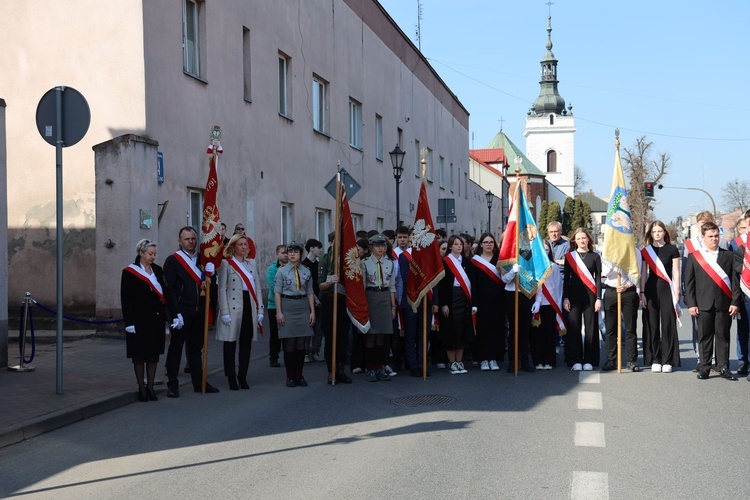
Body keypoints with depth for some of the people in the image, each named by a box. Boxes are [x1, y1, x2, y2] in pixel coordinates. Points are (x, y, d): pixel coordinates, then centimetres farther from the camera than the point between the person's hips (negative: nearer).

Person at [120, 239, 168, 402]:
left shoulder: (157, 270, 9)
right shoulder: (130, 272, -5)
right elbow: (126, 299, -7)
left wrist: (165, 316, 6)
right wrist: (129, 322, -13)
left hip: (156, 319, 5)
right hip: (139, 319, -5)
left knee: (154, 354, 7)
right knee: (139, 354, 2)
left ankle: (150, 387, 16)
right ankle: (141, 388, 11)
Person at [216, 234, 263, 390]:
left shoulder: (252, 263, 14)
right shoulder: (226, 263, -2)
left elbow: (257, 288, 14)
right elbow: (222, 289, -6)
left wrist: (260, 310, 8)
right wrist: (224, 312, -12)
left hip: (249, 307, 5)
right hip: (234, 308, -5)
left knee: (246, 343, 7)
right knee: (230, 343, 1)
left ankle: (242, 376, 16)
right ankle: (231, 378, 9)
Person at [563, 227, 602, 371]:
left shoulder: (595, 256, 6)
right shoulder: (569, 256, 7)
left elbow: (598, 278, 4)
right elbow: (566, 278, 6)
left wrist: (598, 298, -3)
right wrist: (565, 297, -2)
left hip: (590, 295, 0)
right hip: (574, 295, 0)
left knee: (591, 327, 1)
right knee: (573, 328, -2)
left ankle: (589, 360, 7)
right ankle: (575, 360, 3)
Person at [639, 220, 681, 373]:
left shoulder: (672, 249, 3)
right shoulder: (646, 250, 9)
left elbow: (676, 273, 2)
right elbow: (643, 273, 9)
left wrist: (676, 293, -3)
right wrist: (642, 293, 2)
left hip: (667, 290, -2)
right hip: (651, 290, 2)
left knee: (668, 325, -3)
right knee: (652, 325, 2)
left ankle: (667, 360, 3)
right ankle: (655, 360, 8)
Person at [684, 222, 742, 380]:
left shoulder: (728, 256, 9)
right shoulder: (694, 257, 7)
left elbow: (734, 280, 6)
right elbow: (689, 282, 4)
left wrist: (735, 302, -2)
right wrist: (691, 303, -3)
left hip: (724, 304, 1)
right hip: (703, 304, 0)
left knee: (723, 336, 3)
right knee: (704, 336, 3)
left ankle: (723, 368, 11)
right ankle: (704, 367, 10)